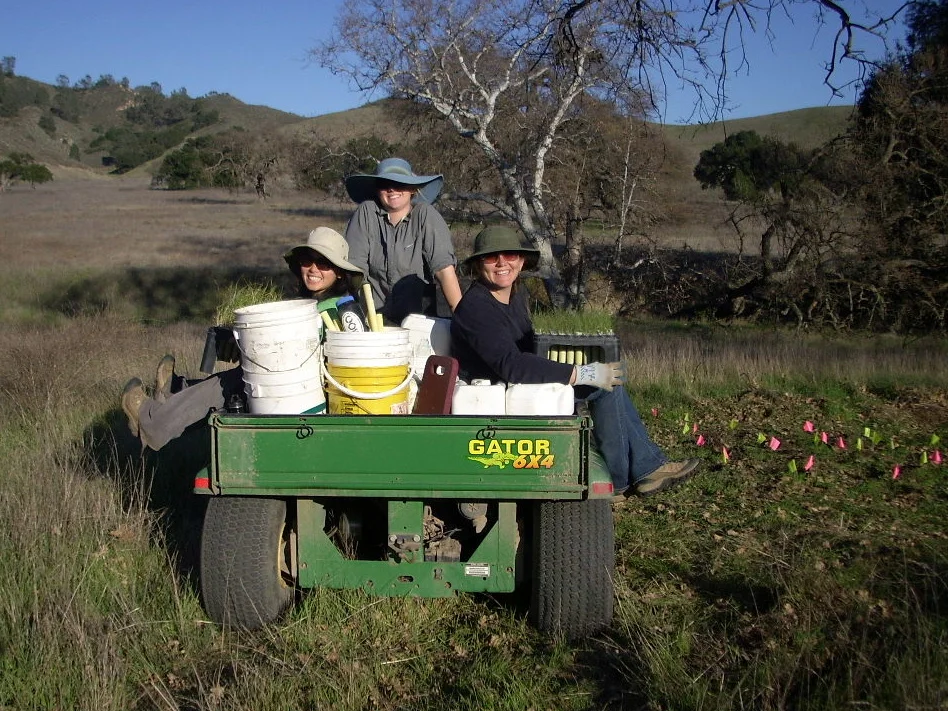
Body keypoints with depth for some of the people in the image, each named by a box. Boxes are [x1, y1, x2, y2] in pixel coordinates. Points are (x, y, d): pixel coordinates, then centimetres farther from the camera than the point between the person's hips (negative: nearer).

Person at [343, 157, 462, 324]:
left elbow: (444, 268, -10)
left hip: (419, 319, 0)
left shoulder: (426, 215, -2)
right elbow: (355, 266, -3)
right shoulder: (365, 212, 0)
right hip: (375, 319, 1)